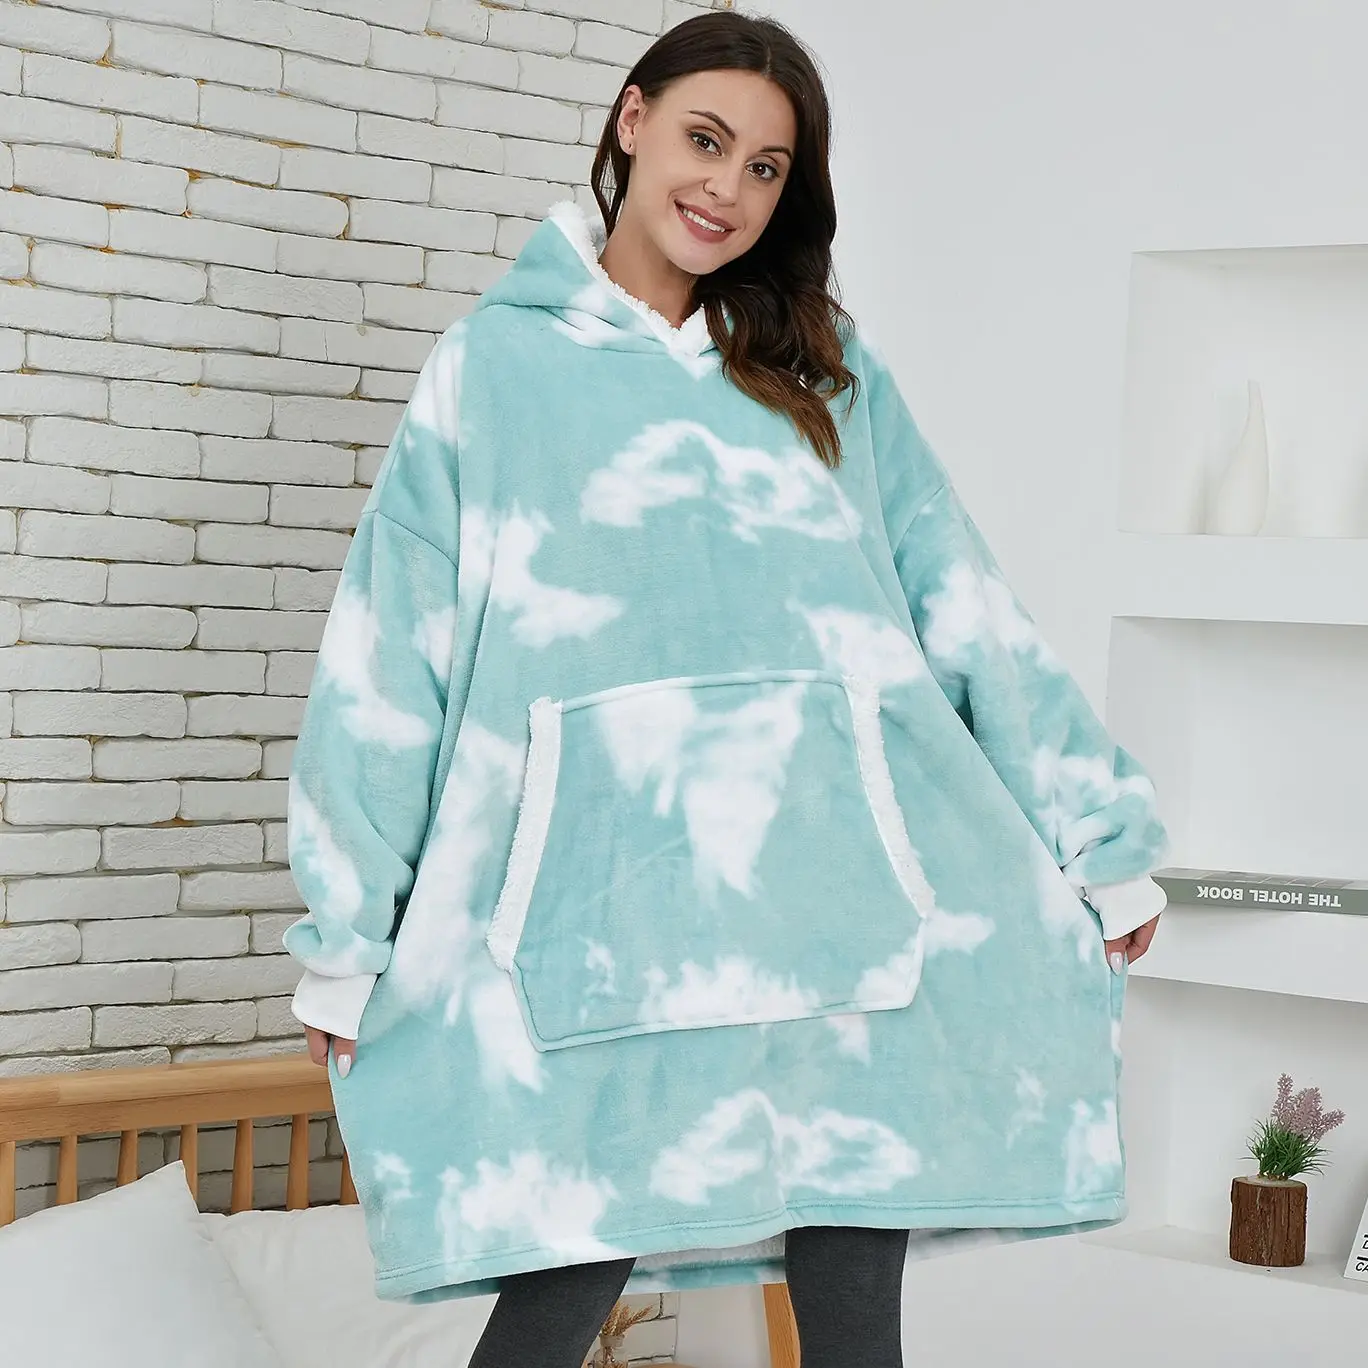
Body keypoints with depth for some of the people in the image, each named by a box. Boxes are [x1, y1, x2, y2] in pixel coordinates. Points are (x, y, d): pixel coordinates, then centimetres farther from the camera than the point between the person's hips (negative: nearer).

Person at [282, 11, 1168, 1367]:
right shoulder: (494, 366, 12)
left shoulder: (827, 373, 19)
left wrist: (1100, 837, 12)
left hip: (846, 876, 2)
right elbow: (391, 651, 9)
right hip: (608, 885, -2)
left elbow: (965, 606, 16)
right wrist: (344, 939, 6)